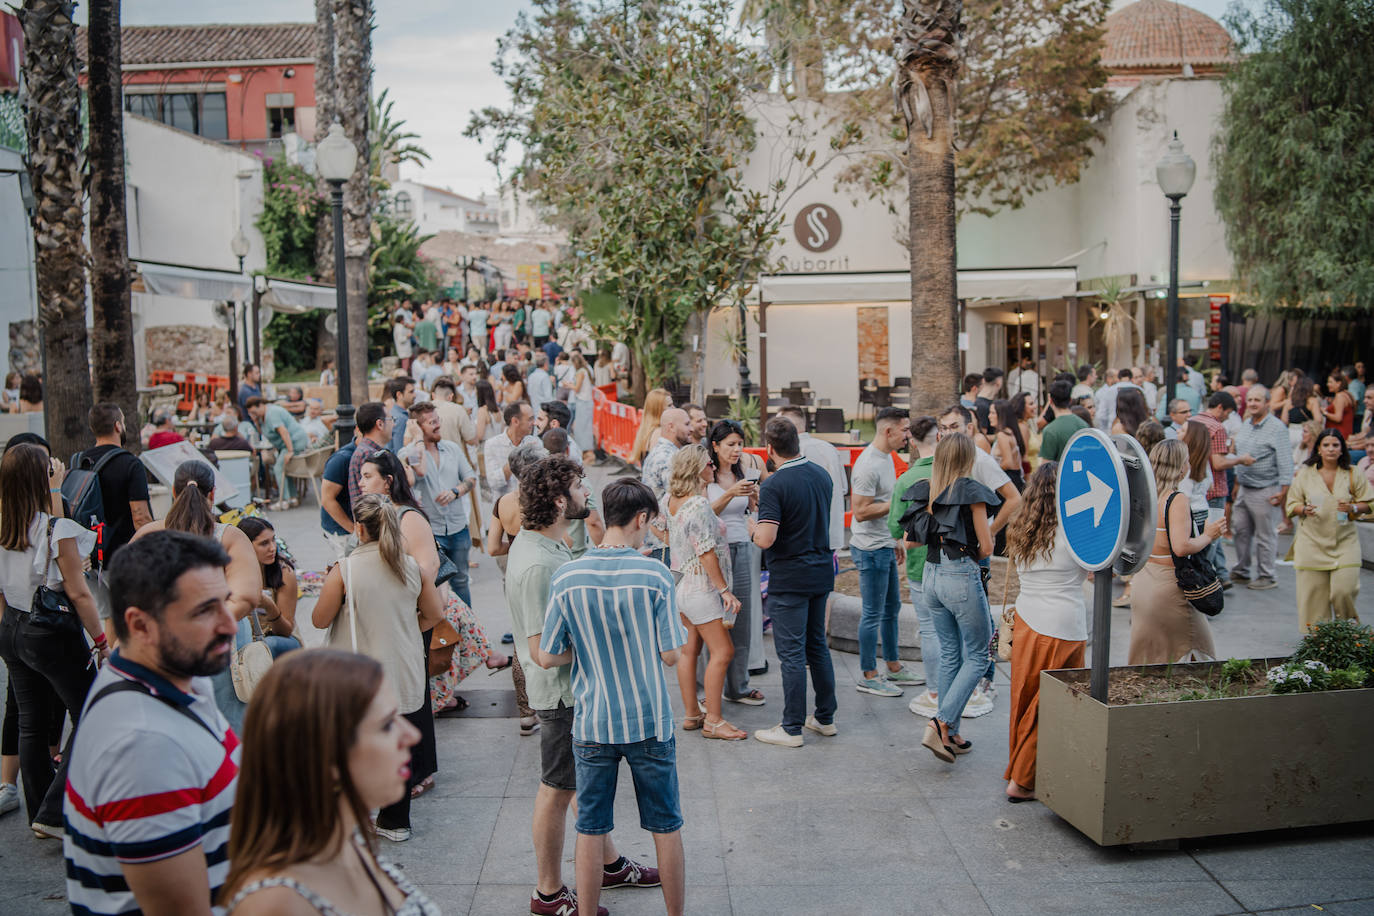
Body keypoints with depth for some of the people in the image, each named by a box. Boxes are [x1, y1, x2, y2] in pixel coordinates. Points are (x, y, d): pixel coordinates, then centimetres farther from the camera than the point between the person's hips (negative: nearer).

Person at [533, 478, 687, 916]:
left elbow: (546, 657, -5)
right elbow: (670, 655, -10)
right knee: (666, 827, 15)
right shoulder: (654, 574, -13)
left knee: (590, 830, 14)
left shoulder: (566, 578, -8)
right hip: (649, 721, -1)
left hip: (592, 722, 1)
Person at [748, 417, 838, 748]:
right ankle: (826, 718, 25)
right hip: (821, 572, 7)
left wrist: (753, 526, -2)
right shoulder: (821, 475, 4)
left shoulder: (774, 486, -18)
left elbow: (765, 540, -25)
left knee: (792, 652, 0)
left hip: (789, 579, -7)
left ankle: (792, 728, 7)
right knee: (818, 646, 17)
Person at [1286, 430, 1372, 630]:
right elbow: (1291, 505, 6)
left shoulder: (1352, 475, 5)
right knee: (1313, 592, -1)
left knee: (1344, 590, -8)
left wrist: (1353, 508, -12)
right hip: (1312, 542, 0)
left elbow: (1368, 503, 9)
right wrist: (1304, 510, -16)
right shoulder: (1305, 473, 4)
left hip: (1345, 542, 0)